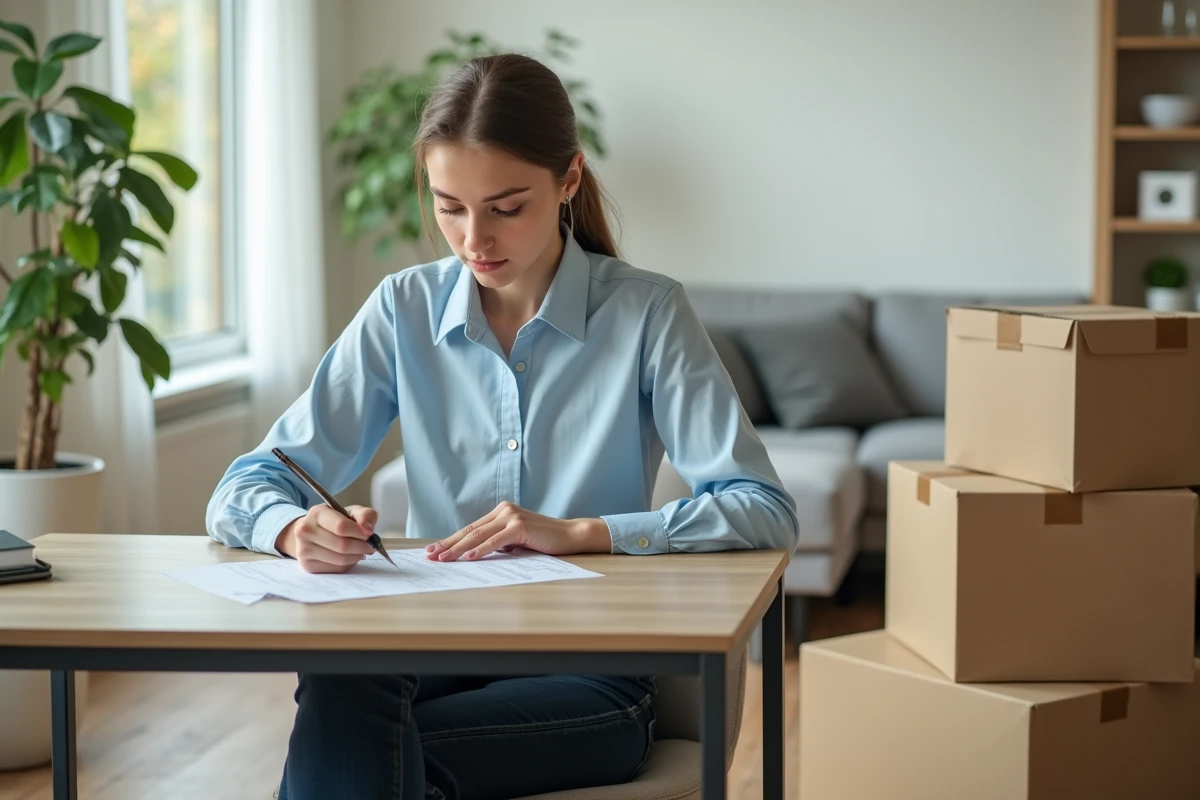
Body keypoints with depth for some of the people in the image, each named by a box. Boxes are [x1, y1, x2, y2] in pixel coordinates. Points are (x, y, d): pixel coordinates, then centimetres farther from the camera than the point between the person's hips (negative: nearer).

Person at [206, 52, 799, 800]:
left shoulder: (648, 312, -3)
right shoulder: (403, 310, 5)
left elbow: (766, 511, -10)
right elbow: (243, 491, 3)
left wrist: (575, 533, -21)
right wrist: (297, 528, -21)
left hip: (588, 669, -2)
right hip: (435, 649, 3)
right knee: (337, 683, -34)